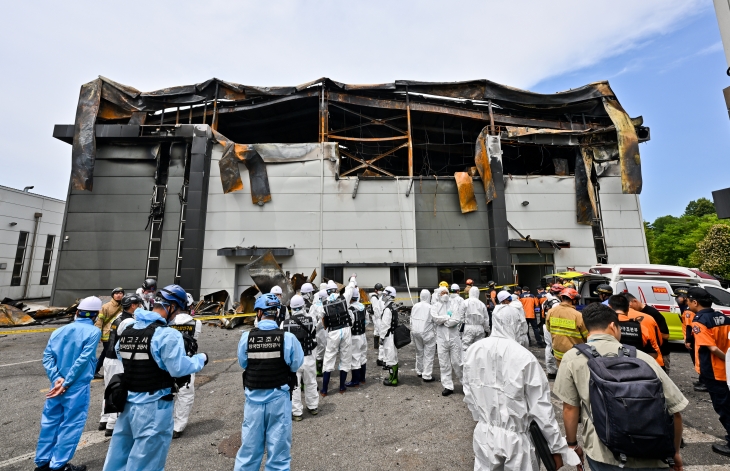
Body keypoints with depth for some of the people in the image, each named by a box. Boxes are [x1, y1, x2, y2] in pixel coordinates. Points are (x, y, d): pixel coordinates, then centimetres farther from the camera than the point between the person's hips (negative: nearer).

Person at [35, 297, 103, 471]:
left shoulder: (60, 330, 5)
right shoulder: (93, 332, -13)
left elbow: (47, 356, -2)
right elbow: (83, 359, -18)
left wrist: (56, 378, -7)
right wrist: (67, 383, -8)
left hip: (57, 383, 6)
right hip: (78, 385, -6)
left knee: (50, 421, 18)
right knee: (71, 424, 7)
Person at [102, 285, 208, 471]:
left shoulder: (126, 329, 3)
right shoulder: (168, 334, -22)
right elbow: (179, 368, -21)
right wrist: (200, 359, -4)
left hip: (127, 401, 7)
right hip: (154, 406, -7)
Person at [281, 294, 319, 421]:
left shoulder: (285, 323, -13)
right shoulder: (311, 319, -12)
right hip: (308, 358, 2)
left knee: (294, 386, 13)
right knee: (311, 384, 21)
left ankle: (296, 412, 24)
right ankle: (313, 407, 37)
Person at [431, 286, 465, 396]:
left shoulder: (455, 303, 1)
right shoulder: (435, 306, 6)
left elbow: (457, 319, -11)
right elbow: (435, 318, -12)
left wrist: (443, 320, -12)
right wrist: (449, 317, -11)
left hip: (454, 337, -2)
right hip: (441, 338, 2)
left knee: (457, 362, 4)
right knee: (444, 363, 8)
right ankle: (448, 386, 20)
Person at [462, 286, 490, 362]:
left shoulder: (465, 302, -4)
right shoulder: (482, 304, 5)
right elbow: (486, 318, 9)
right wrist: (486, 330, 19)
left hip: (468, 328, -3)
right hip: (479, 328, 3)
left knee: (465, 347, -2)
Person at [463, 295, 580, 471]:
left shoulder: (473, 351, -9)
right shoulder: (524, 357, -21)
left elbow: (468, 394, 3)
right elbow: (541, 408, -13)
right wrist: (557, 447, 0)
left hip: (484, 433, 3)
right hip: (516, 437, -3)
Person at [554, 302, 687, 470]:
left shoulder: (571, 358, -11)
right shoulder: (640, 356, -7)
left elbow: (570, 408, -5)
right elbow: (675, 411, -1)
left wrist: (572, 444, 12)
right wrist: (675, 451, 16)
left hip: (603, 456, -1)